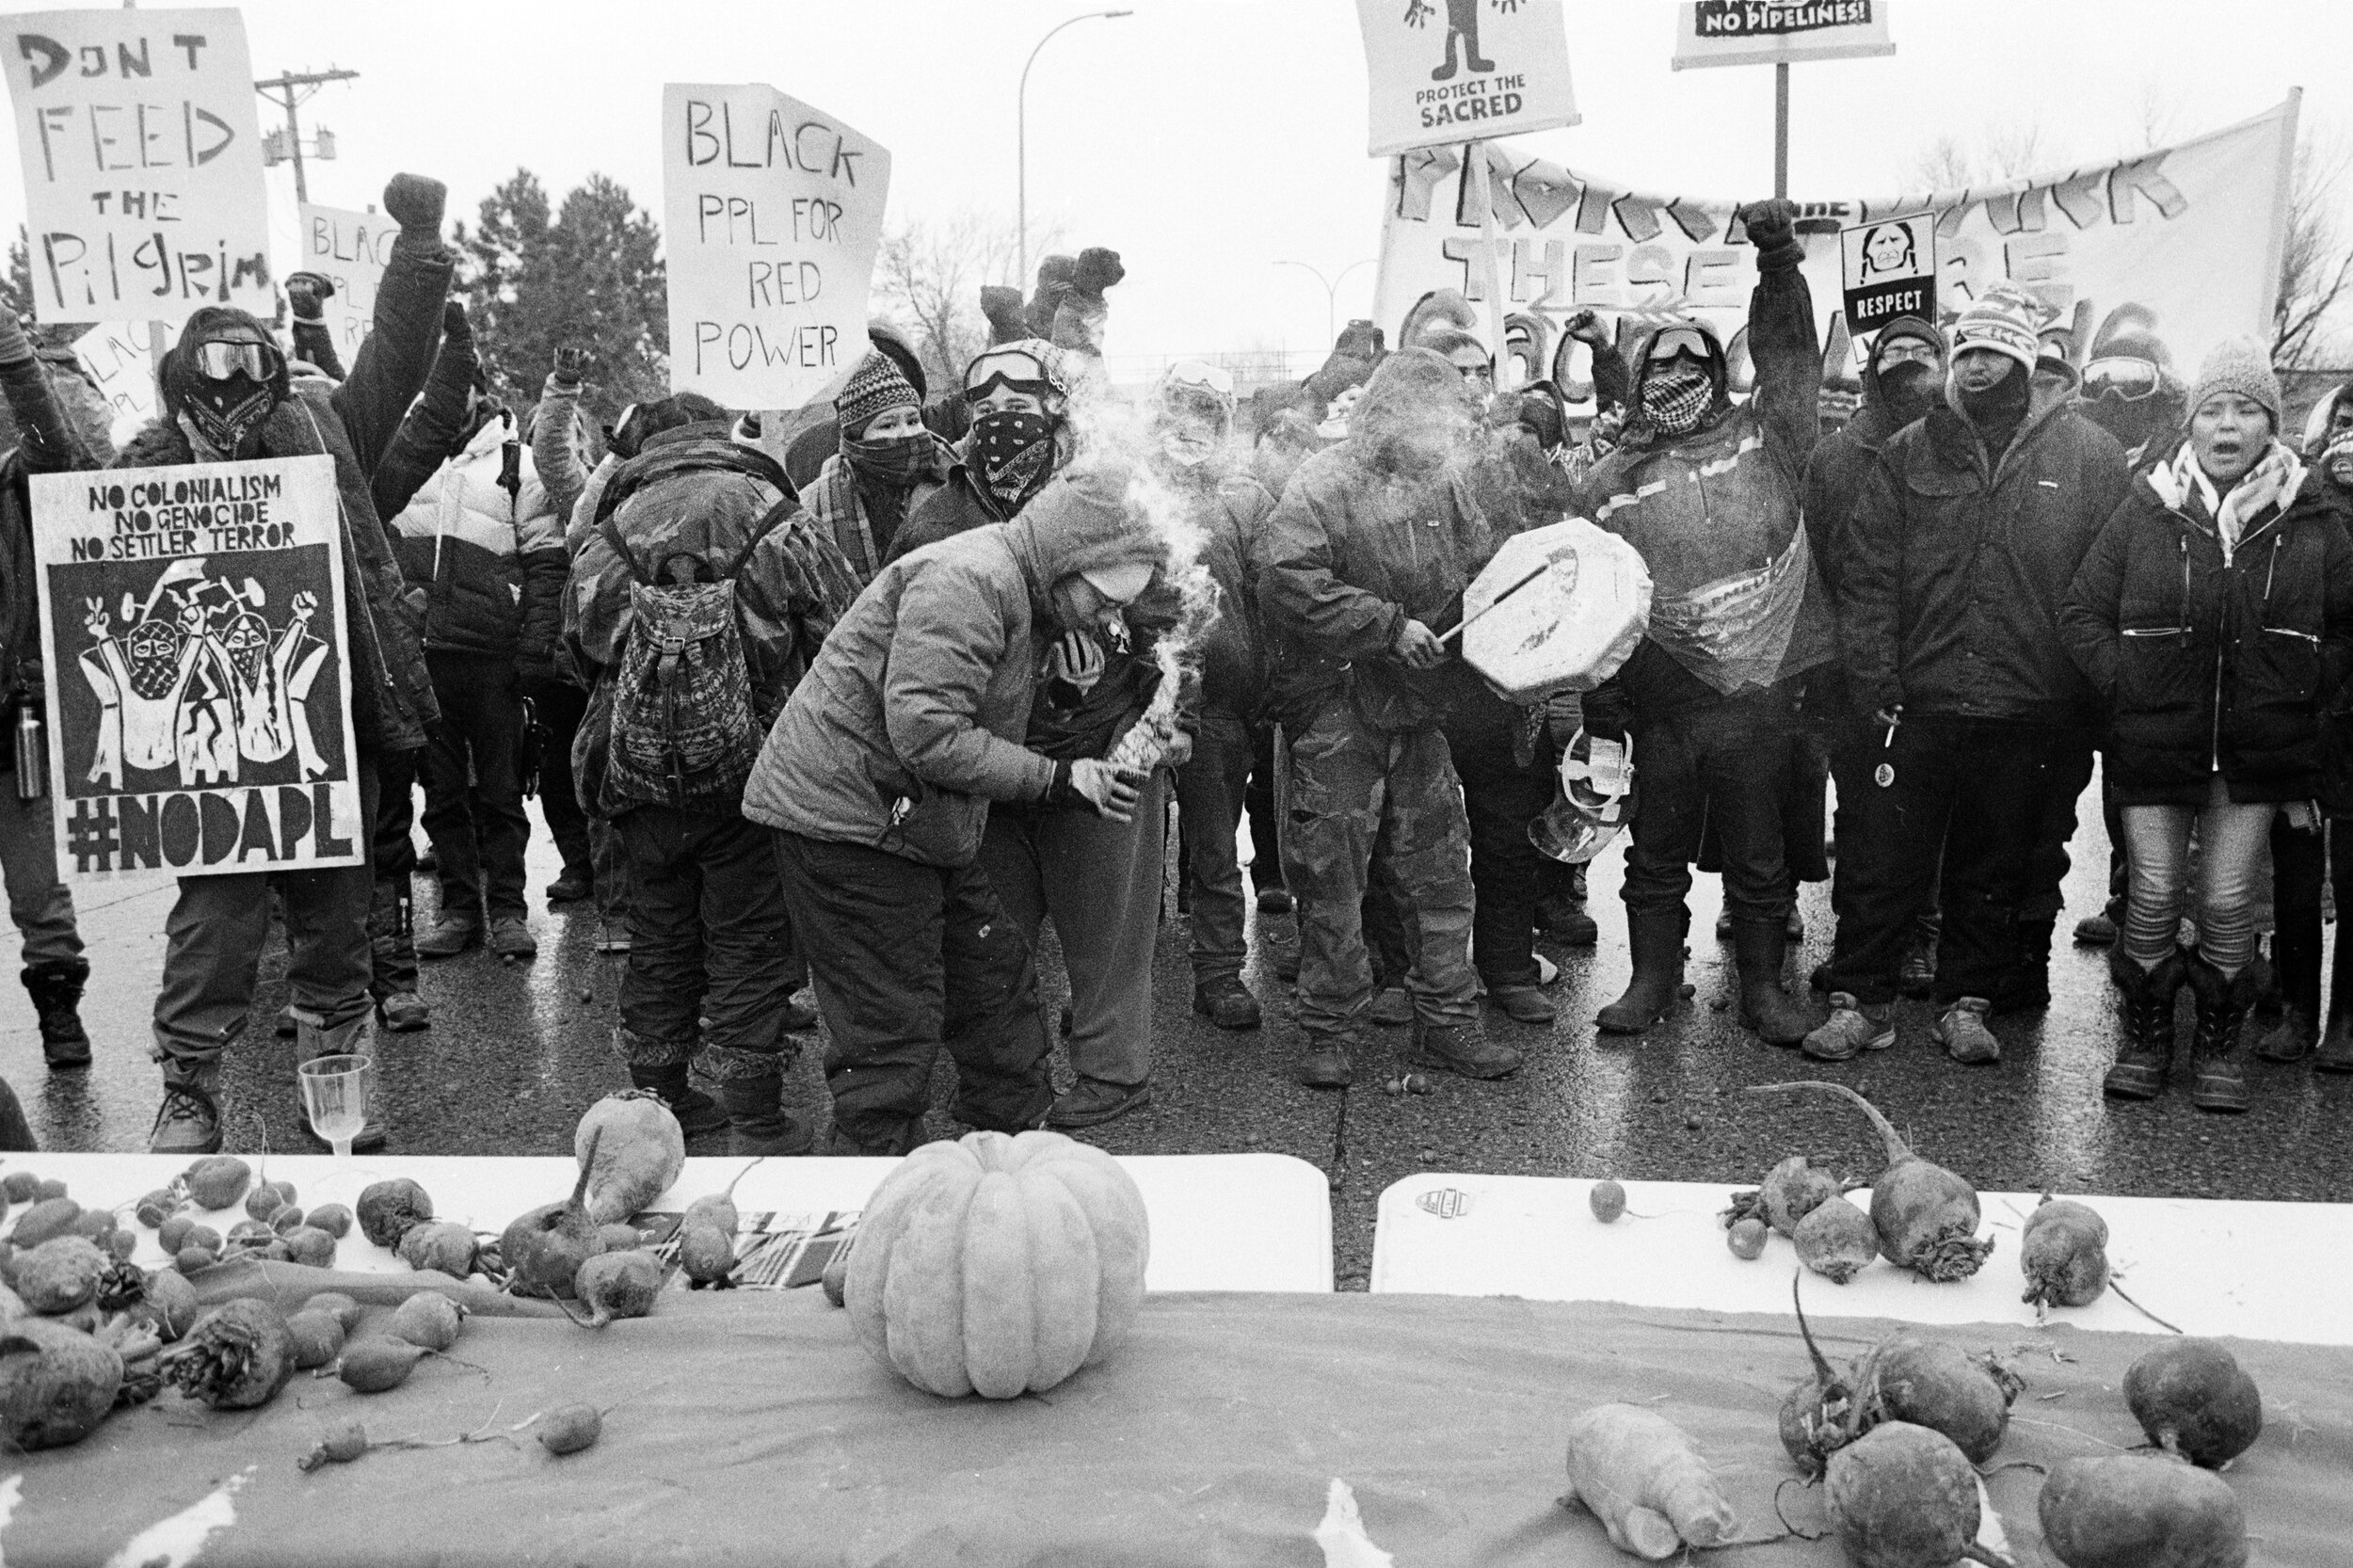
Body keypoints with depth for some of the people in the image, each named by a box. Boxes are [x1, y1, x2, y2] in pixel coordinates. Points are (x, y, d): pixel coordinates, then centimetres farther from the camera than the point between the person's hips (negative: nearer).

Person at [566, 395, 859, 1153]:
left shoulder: (610, 533, 5)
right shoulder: (778, 521, -3)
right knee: (749, 936, 5)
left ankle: (658, 1099, 28)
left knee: (659, 933, 16)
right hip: (750, 770, -3)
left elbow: (581, 647, 8)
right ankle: (756, 1122, 9)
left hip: (641, 771, 3)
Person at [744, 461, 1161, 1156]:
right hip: (844, 815, -10)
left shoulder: (1020, 596, 11)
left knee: (996, 977, 15)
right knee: (895, 1029, -5)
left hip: (918, 824, 10)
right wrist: (1054, 780, -23)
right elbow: (924, 733, -28)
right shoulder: (967, 582, -23)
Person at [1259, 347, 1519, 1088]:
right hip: (1336, 707, -6)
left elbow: (1482, 567, 20)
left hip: (1418, 706, 6)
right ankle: (1328, 1032, 16)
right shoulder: (1319, 488, -12)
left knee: (1440, 871, 10)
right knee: (1332, 876, 2)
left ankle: (1446, 1022, 21)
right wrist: (1393, 625, -22)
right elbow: (1295, 588, -24)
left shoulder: (1442, 484, 8)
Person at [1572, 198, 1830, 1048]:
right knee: (1656, 854, 12)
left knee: (1758, 854, 10)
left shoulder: (1762, 439, 7)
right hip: (1660, 701, 1)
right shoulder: (1608, 483, 7)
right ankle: (1654, 978, 27)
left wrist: (1779, 262, -16)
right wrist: (1596, 695, 1)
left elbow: (1790, 356, -3)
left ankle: (1763, 986, 23)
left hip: (1758, 695, -1)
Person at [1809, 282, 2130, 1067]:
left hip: (2026, 716, 0)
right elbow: (1868, 579, 2)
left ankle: (1966, 1001, 26)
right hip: (1917, 707, 1)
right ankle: (1860, 998, 16)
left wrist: (2082, 703, -5)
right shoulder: (1908, 454, 6)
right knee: (1879, 861, 3)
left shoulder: (2090, 456, 2)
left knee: (1993, 871, 12)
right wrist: (1875, 688, -6)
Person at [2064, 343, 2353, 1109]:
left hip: (2260, 748, 0)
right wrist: (2124, 680, -3)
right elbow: (2083, 609, 6)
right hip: (2155, 740, 0)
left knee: (2228, 902, 4)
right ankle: (2144, 1037, 18)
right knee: (2153, 896, 2)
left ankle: (2219, 1044, 20)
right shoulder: (2147, 508, 0)